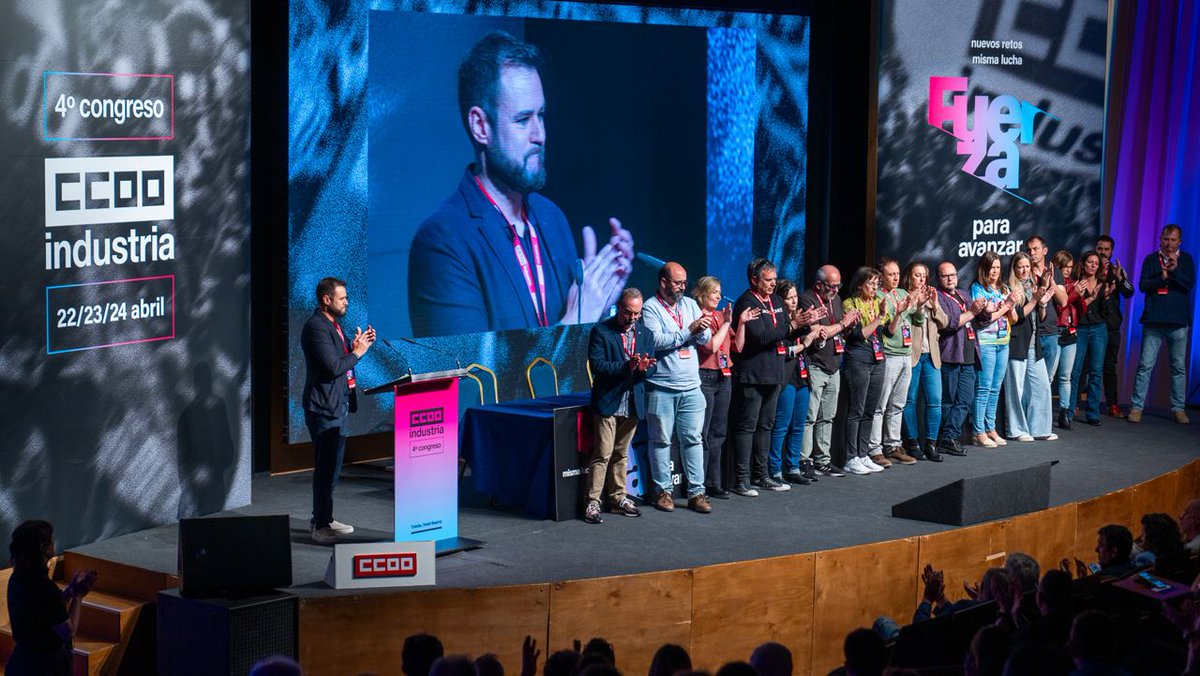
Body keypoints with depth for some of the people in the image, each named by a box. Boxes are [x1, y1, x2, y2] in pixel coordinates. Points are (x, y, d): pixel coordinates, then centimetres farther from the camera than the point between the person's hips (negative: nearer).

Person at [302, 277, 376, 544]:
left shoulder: (332, 325, 14)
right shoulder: (316, 328, -18)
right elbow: (334, 367, -25)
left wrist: (359, 345, 4)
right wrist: (357, 352, -12)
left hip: (337, 406, 10)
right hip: (325, 408, -10)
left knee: (330, 467, 17)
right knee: (326, 468, -7)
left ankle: (323, 520, 26)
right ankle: (321, 527, -2)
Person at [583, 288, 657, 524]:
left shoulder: (645, 333, 10)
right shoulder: (601, 331, -6)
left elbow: (651, 368, 7)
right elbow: (597, 365, -14)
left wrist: (644, 367, -17)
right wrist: (627, 366, -25)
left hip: (632, 403, 5)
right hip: (608, 402, -5)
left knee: (621, 453, 14)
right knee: (603, 453, -7)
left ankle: (618, 498, 22)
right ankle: (592, 502, -4)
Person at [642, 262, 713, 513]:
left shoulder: (690, 304, 12)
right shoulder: (651, 308, -5)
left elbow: (706, 339, 7)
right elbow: (656, 341, -18)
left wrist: (702, 330, -16)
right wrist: (689, 331, -20)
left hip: (691, 387, 4)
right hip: (661, 388, -4)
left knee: (692, 438, 4)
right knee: (661, 441, 3)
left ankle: (696, 492, 7)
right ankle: (663, 491, 12)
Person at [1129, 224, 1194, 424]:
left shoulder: (1186, 259, 9)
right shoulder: (1151, 259, 8)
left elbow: (1190, 284, -4)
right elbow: (1142, 285, -1)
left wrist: (1175, 271, -19)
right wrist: (1162, 278, -15)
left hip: (1178, 321, 1)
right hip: (1154, 319, -1)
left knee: (1179, 367, 5)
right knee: (1145, 365, -3)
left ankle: (1178, 408, 11)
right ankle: (1136, 406, 0)